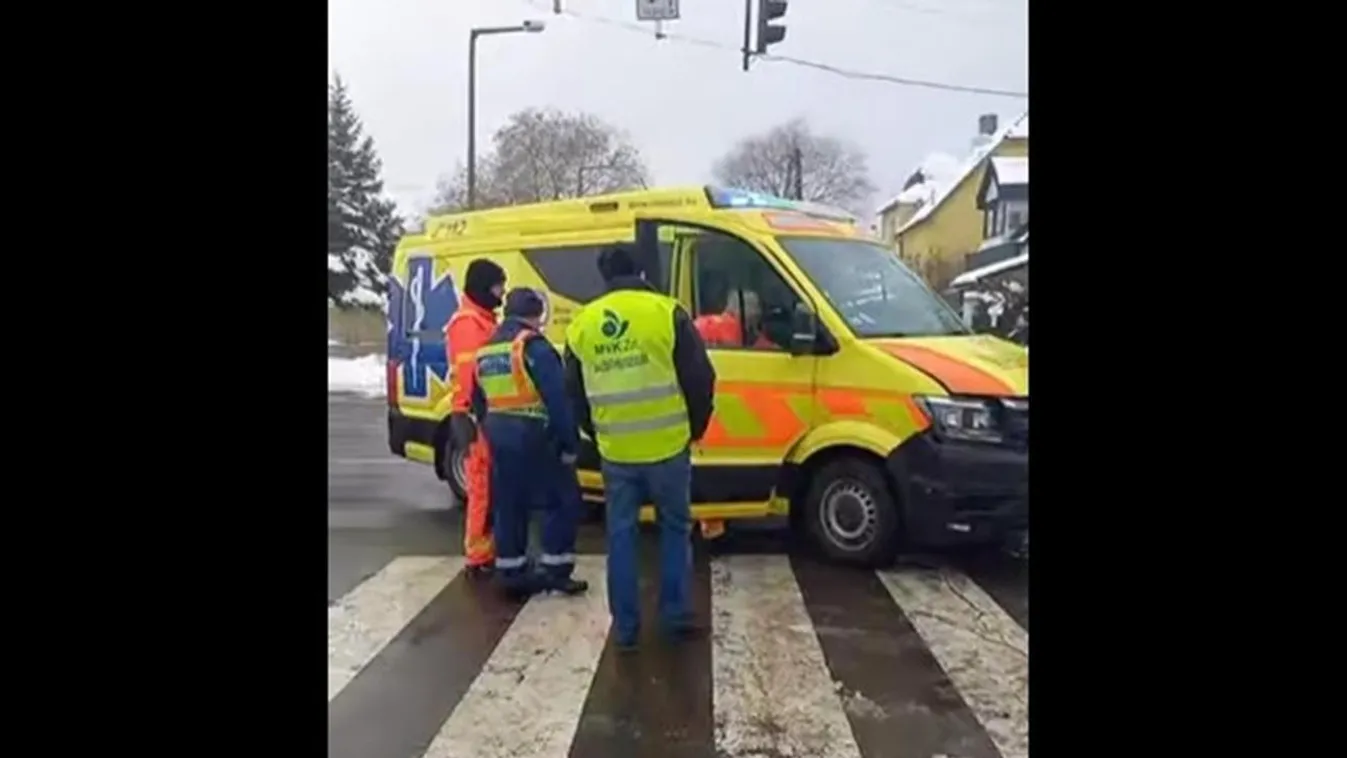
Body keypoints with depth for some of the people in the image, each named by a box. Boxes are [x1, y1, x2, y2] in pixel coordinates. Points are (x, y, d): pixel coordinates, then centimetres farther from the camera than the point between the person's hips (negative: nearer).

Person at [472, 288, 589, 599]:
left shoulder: (485, 352, 14)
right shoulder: (533, 346, -12)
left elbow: (479, 402, 19)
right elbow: (558, 400, -16)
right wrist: (570, 443, -11)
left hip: (500, 438, 8)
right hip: (533, 438, -8)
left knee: (508, 506, 14)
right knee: (563, 500, 3)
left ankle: (512, 574, 19)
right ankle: (555, 570, 4)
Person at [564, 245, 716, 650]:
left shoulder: (581, 324, 4)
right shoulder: (667, 313, -7)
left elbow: (574, 392, 12)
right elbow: (700, 378, -5)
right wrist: (696, 427, 11)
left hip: (615, 452, 2)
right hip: (667, 447, -2)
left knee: (621, 535, 13)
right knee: (675, 529, 15)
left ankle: (624, 625, 18)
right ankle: (676, 615, 18)